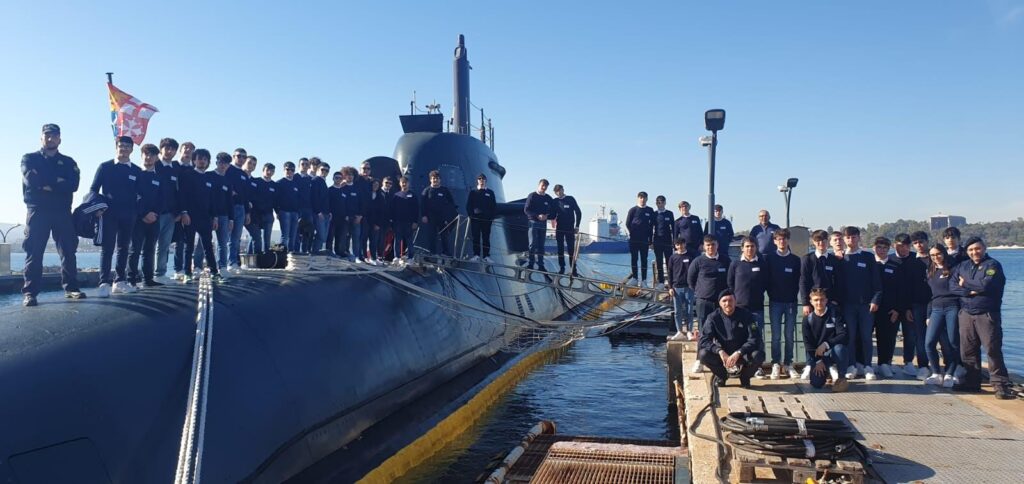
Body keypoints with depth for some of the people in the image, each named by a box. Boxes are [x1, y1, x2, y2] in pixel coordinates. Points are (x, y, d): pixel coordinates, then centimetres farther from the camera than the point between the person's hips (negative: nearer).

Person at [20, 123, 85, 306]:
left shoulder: (68, 162, 14)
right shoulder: (29, 159, 11)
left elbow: (73, 184, -4)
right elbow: (31, 180, -10)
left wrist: (48, 184, -11)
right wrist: (58, 182, -8)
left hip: (62, 211, 2)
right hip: (37, 211, -2)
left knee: (68, 250, 0)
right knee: (34, 252, -6)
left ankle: (71, 288, 6)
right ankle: (30, 292, -7)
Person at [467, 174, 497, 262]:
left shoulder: (490, 192, 12)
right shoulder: (473, 192, 12)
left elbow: (494, 206, 10)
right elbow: (468, 205, 8)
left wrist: (493, 217, -1)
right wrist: (470, 215, -6)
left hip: (487, 218, 0)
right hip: (475, 218, 0)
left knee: (486, 237, 0)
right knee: (475, 237, -3)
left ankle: (486, 256, 2)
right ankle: (476, 255, 0)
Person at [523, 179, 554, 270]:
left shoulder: (548, 198, 9)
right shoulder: (532, 196, -2)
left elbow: (553, 211, 11)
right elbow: (526, 210, -7)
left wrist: (547, 216, -10)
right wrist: (537, 216, -18)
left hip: (543, 223, 4)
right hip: (533, 222, -4)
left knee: (541, 245, 6)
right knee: (533, 244, -8)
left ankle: (540, 265, 9)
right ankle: (531, 263, -3)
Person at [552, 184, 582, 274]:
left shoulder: (570, 199, 0)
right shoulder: (555, 201, 7)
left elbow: (578, 212, 1)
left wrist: (577, 226, -4)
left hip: (570, 228, -3)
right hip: (559, 228, 3)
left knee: (571, 249, -5)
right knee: (560, 249, 5)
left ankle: (573, 269, -3)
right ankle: (561, 268, 11)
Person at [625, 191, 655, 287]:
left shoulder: (650, 211, 7)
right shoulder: (633, 210, 4)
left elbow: (652, 225, 7)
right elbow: (628, 223, 4)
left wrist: (650, 238, 1)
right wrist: (633, 232, -3)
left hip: (645, 239, 0)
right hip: (634, 239, 0)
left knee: (644, 259, 1)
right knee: (633, 258, 3)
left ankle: (644, 280, 3)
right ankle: (634, 278, 11)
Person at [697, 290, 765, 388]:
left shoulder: (746, 315, -11)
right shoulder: (714, 317, -9)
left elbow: (755, 339, -17)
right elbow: (704, 340, -16)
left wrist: (738, 353, -30)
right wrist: (720, 351, -31)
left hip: (742, 355, -1)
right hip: (722, 354, 1)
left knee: (758, 355, -32)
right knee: (703, 354, -28)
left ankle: (745, 376, 3)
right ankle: (721, 375, 4)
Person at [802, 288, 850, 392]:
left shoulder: (835, 313, -6)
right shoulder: (808, 319, -2)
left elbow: (843, 335, -15)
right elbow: (808, 343, -3)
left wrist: (826, 344, -27)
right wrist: (818, 361, -12)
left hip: (832, 351, -1)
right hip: (816, 353, 1)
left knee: (839, 348, -38)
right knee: (816, 384, -17)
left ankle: (833, 369, -8)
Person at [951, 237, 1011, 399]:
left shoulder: (992, 265, -3)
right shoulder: (962, 266, 14)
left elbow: (986, 285, -18)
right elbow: (953, 285, 2)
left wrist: (965, 283, -4)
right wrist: (971, 291, -13)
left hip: (987, 315, -5)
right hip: (966, 314, 5)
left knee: (993, 349, -6)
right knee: (967, 350, 9)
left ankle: (1000, 384, 0)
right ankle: (971, 382, 19)